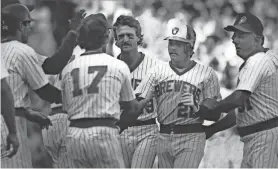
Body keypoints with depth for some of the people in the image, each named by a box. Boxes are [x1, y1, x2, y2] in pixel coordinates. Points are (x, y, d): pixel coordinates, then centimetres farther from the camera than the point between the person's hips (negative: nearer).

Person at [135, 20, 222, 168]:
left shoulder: (207, 74, 2)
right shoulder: (157, 71, 9)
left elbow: (215, 115, -1)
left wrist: (197, 106, -19)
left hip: (191, 139, -4)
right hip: (163, 137, 4)